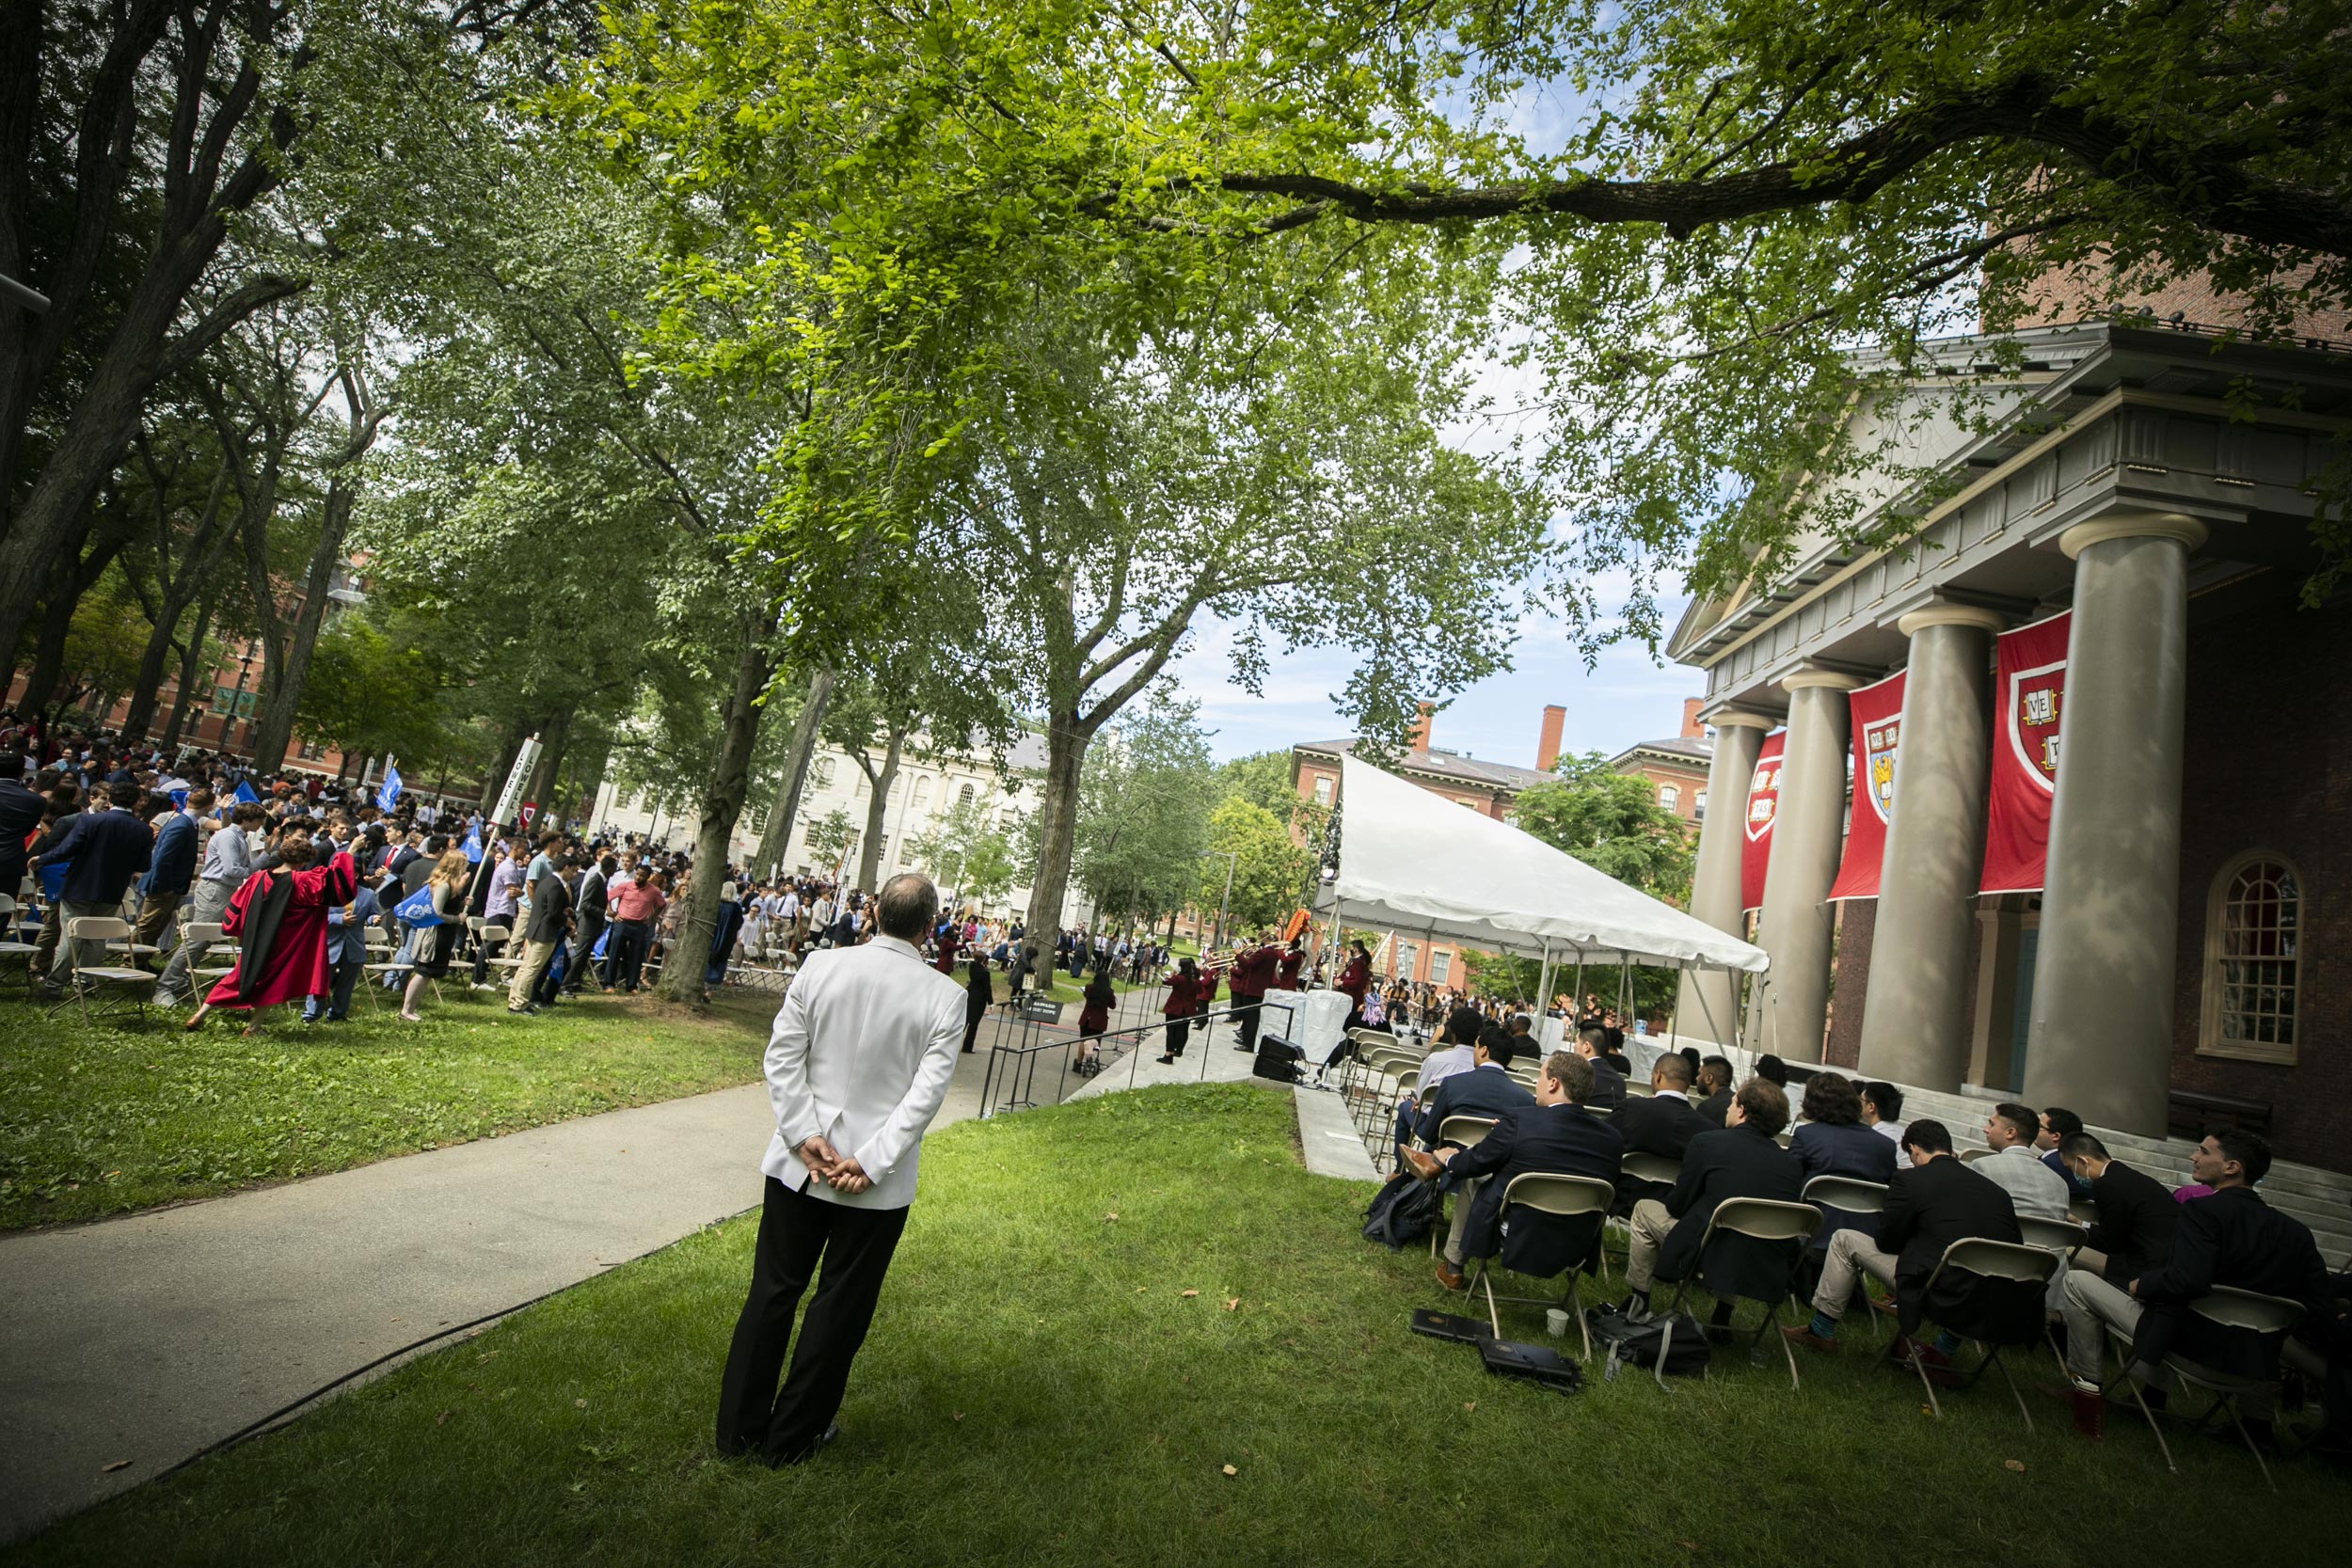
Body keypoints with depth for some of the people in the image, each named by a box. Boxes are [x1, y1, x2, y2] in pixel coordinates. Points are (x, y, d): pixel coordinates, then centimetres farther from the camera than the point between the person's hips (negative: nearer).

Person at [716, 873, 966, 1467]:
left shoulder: (821, 966, -6)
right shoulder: (945, 996, -11)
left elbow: (783, 1057, -7)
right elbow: (927, 1091, -16)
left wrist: (805, 1137, -8)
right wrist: (872, 1161, -14)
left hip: (799, 1164, 2)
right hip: (879, 1184, -2)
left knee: (772, 1292, 18)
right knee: (840, 1307, 15)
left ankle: (739, 1426, 30)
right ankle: (791, 1436, 28)